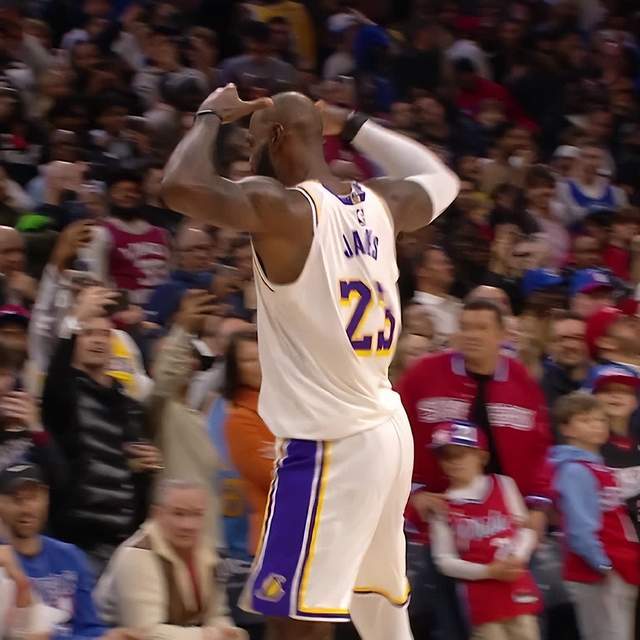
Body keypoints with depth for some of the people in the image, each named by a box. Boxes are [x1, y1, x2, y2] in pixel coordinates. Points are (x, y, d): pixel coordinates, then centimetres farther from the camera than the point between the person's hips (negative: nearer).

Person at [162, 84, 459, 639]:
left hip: (328, 441, -9)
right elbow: (440, 180, 29)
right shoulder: (381, 203, 7)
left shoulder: (282, 207, -16)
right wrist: (349, 125, 31)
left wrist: (212, 117, -7)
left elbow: (180, 186, -26)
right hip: (387, 429, 9)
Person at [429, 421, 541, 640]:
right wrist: (488, 571, -13)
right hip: (481, 595, -2)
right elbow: (445, 561, -3)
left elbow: (527, 530, 5)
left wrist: (516, 558, -14)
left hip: (517, 589, 2)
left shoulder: (503, 485, 5)